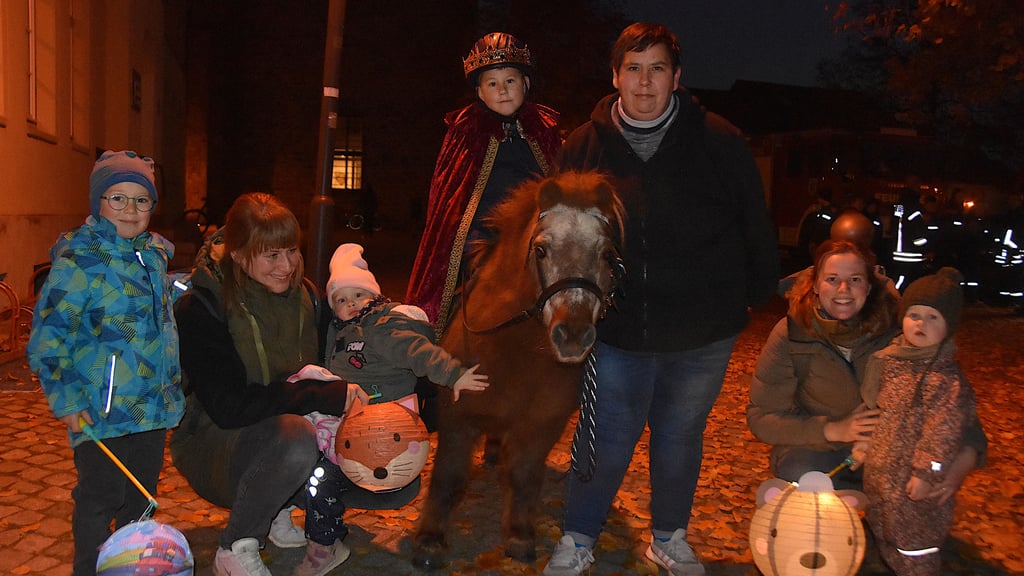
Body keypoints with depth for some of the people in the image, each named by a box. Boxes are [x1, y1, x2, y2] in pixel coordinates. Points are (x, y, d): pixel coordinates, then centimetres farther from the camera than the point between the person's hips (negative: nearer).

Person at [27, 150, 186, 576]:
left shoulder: (155, 253, 8)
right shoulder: (78, 260, -13)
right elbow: (48, 334, -13)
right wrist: (65, 400, -17)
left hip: (153, 407, 7)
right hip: (101, 410, -7)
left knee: (142, 493, 18)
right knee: (101, 497, 2)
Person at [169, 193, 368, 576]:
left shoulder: (302, 295, 1)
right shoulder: (201, 308, -17)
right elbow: (230, 406, -25)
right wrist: (326, 397, -29)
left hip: (291, 426, 6)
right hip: (216, 441, -6)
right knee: (295, 439, -37)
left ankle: (282, 505, 8)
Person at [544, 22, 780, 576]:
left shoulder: (719, 141, -3)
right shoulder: (585, 146, 0)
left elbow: (755, 230, 5)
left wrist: (757, 295, 9)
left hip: (702, 333, 1)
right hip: (616, 327, 0)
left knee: (679, 438, 17)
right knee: (607, 440, 5)